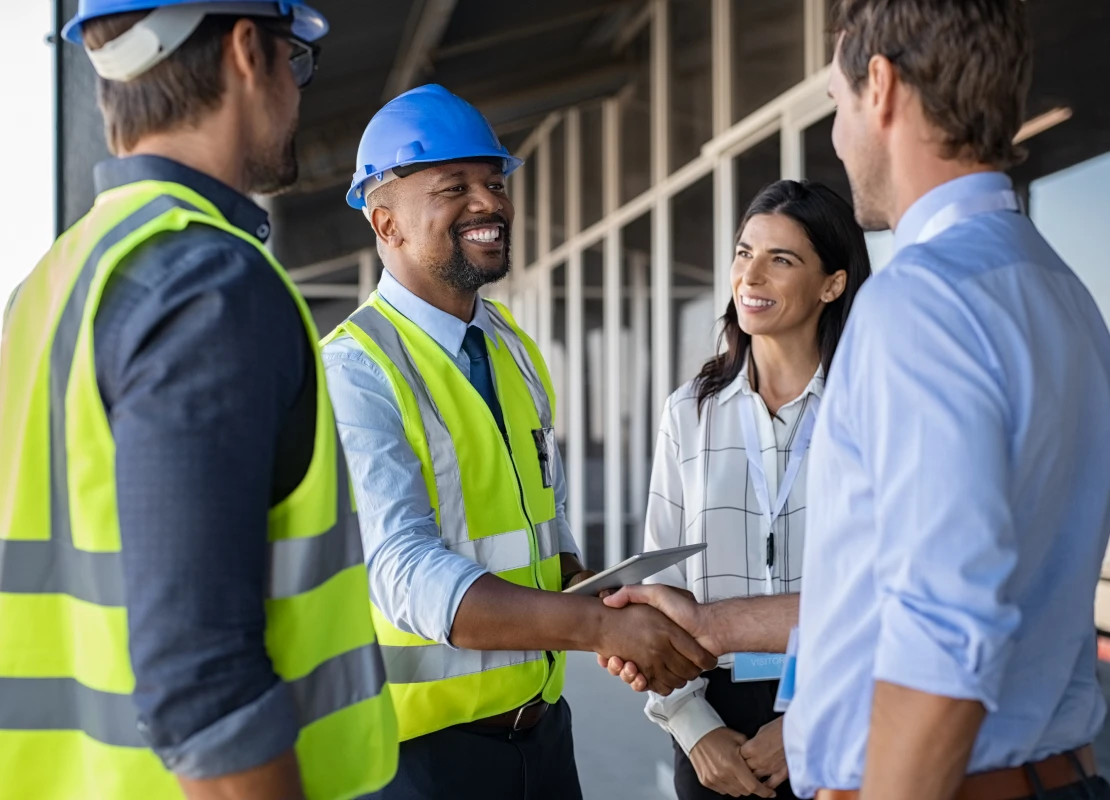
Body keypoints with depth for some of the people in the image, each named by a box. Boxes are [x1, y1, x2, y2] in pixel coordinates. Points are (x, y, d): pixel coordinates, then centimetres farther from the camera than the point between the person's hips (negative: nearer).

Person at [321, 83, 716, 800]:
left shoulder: (517, 351, 9)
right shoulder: (354, 372, -16)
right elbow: (407, 573, -26)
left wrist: (609, 606, -1)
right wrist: (600, 626, -34)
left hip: (541, 721, 7)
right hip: (425, 742, -7)